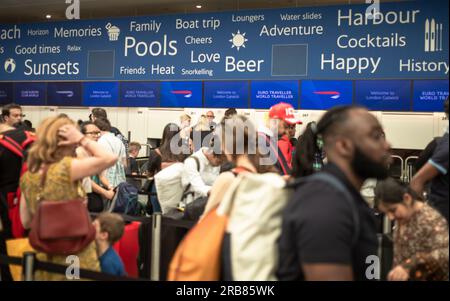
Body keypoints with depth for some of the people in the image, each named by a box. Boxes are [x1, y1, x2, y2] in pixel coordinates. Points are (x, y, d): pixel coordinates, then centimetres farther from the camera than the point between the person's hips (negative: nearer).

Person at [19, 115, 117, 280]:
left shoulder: (28, 177, 1)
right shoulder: (65, 168, -19)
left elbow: (26, 222, 8)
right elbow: (110, 158, -19)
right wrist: (81, 139, -13)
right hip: (76, 262, -6)